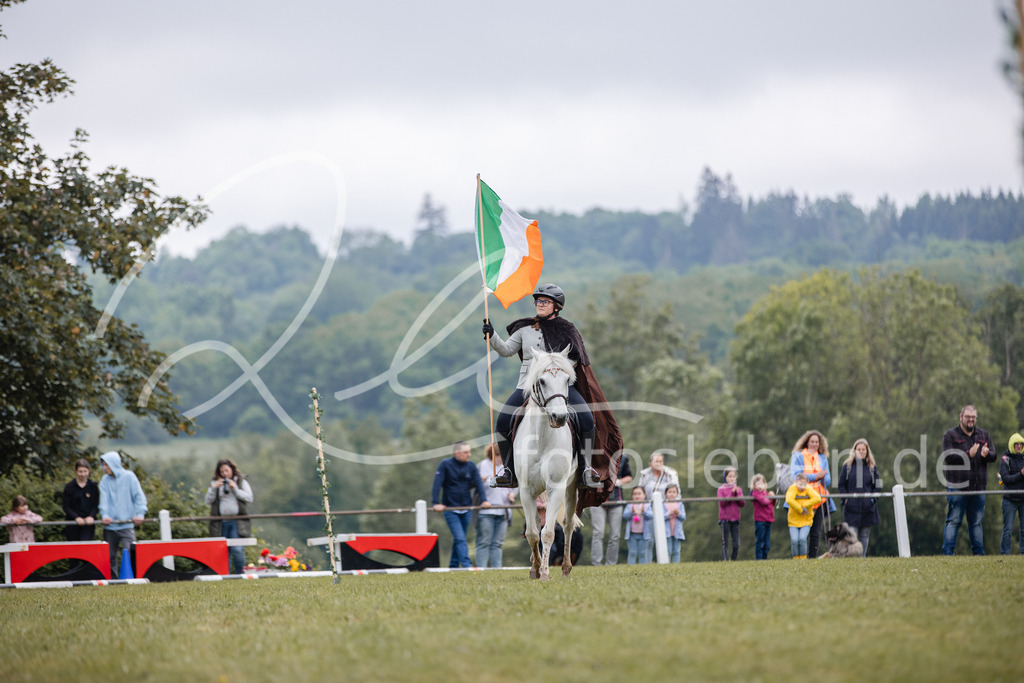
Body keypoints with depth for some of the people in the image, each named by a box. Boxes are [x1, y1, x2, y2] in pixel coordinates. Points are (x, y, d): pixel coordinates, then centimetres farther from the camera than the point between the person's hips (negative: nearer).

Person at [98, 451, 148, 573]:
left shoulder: (129, 477, 1)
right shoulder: (105, 480, 9)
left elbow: (139, 496, -2)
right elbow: (104, 499, 0)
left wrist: (140, 514, -15)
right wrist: (105, 515, -17)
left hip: (126, 524, -4)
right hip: (110, 525, 4)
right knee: (110, 555, 6)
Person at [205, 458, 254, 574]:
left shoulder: (242, 482, 9)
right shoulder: (215, 483, 13)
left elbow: (249, 498, -1)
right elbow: (208, 501, 6)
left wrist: (235, 489, -9)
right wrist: (214, 488, -7)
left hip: (237, 522, -2)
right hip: (221, 523, 2)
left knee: (237, 549, -14)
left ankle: (240, 573, -2)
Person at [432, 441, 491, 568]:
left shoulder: (471, 466, 7)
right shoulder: (445, 465, -5)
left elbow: (478, 483, -1)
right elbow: (437, 484, -10)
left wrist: (484, 500, -16)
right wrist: (436, 503, -20)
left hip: (466, 510, 4)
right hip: (450, 509, -4)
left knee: (459, 539, 11)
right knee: (460, 538, -14)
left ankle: (453, 565, 22)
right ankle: (466, 565, -21)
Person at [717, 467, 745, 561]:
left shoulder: (738, 489, 10)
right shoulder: (721, 489, 0)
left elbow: (743, 503, 1)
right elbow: (722, 503, -13)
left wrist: (737, 494, -13)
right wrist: (732, 493, -17)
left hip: (735, 519, 3)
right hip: (725, 519, -3)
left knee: (736, 544, 1)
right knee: (725, 542, -4)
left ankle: (734, 560, 9)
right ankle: (725, 560, -5)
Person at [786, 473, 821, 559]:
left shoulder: (808, 490, -3)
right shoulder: (792, 489, -7)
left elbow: (817, 498, -18)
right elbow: (789, 500, -26)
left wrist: (804, 505, -21)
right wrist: (800, 509, -22)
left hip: (806, 521, 0)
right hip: (793, 521, 0)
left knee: (802, 538, -20)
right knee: (794, 540, -16)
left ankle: (803, 558, -2)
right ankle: (796, 558, 4)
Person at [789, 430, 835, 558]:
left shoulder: (822, 458, 19)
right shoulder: (798, 456, 8)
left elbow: (827, 480, 13)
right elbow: (796, 476, -6)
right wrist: (816, 476, -9)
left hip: (819, 498, 4)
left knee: (816, 532, 1)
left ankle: (813, 557, 5)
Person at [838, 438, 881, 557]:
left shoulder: (872, 467, 8)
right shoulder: (847, 466, 4)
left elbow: (877, 486, 10)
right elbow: (841, 485, 7)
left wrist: (872, 499, -4)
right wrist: (845, 499, -6)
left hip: (867, 507, 2)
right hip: (851, 507, -2)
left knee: (864, 535, 6)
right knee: (852, 535, -9)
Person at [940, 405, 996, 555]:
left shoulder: (984, 435, 14)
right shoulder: (950, 435, 0)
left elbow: (993, 456, 9)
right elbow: (948, 457, -12)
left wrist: (986, 454, -15)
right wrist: (968, 455, -23)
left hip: (978, 486, 4)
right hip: (957, 486, -4)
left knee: (976, 522, 10)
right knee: (953, 520, -7)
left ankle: (979, 553, 15)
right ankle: (947, 552, -8)